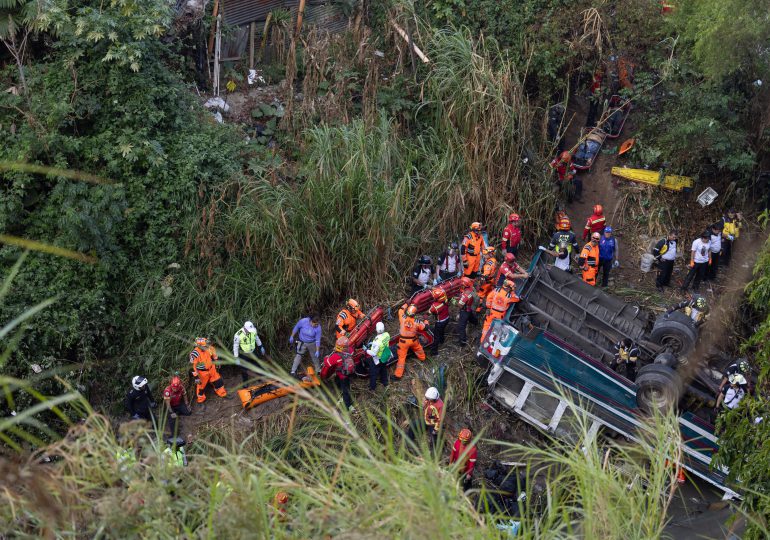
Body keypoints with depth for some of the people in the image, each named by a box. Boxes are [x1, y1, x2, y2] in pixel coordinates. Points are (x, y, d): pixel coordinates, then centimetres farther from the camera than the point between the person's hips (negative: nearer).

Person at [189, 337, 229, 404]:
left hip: (211, 369, 5)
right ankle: (201, 400, 36)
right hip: (202, 372, -5)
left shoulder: (209, 348, -16)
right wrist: (196, 377, -19)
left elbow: (214, 355, 6)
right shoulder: (195, 354, -32)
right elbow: (193, 367, -23)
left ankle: (223, 394, 41)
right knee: (201, 386, 14)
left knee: (218, 381, 18)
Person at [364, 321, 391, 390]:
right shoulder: (387, 335, -21)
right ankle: (385, 383, 53)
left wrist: (366, 350, -16)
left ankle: (372, 386, 39)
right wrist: (372, 343, 2)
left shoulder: (377, 341, -41)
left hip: (377, 360, -6)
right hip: (385, 358, 6)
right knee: (384, 370, 32)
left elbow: (373, 353, -31)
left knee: (373, 373, 20)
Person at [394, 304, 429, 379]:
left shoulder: (403, 318, -21)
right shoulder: (417, 322, -19)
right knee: (418, 348, 34)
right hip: (413, 340, 1)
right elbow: (425, 327, -3)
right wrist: (426, 321, 18)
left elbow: (401, 310, 0)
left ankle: (398, 374, 6)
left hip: (403, 341, -1)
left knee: (402, 357, 4)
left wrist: (406, 304, 14)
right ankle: (422, 357, 63)